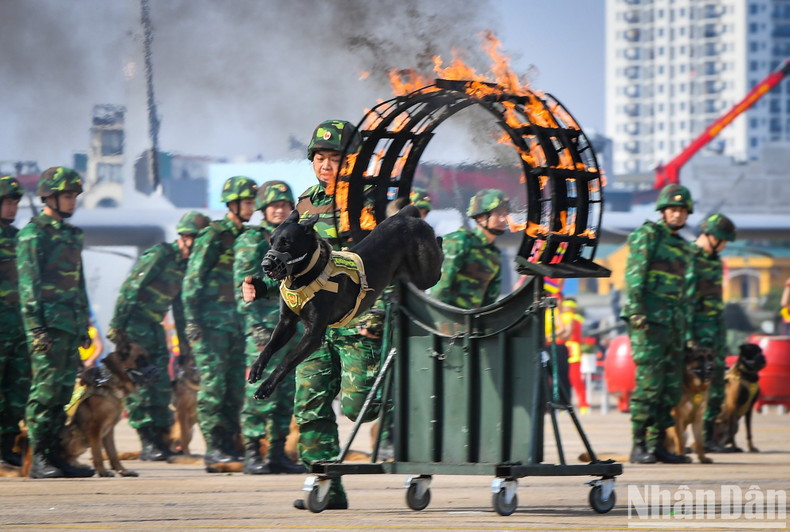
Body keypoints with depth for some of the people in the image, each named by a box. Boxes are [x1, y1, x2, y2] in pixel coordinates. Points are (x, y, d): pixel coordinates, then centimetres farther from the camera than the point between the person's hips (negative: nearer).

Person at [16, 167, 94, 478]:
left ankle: (54, 455, 9)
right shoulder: (33, 234, -6)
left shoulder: (72, 234, 19)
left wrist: (84, 326, 21)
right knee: (45, 391, -9)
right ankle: (39, 459, -8)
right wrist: (36, 326, -18)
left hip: (71, 324, 8)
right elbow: (28, 283, -11)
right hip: (48, 323, -8)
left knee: (63, 393, 6)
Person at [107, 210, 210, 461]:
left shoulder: (186, 266, 14)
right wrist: (117, 325, -19)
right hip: (134, 325, -8)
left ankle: (160, 438, 9)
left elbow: (180, 308, 23)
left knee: (161, 384, 4)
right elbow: (130, 287, -15)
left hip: (155, 327, 8)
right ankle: (147, 442, -10)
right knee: (139, 384, -9)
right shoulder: (159, 255, -11)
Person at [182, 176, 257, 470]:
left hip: (238, 321, 7)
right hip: (211, 321, -7)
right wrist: (192, 320, -14)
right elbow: (192, 279, -8)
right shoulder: (213, 235, -5)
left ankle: (229, 445, 9)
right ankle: (213, 448, -8)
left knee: (236, 386, 4)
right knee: (213, 385, -8)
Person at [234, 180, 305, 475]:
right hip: (264, 322, -7)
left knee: (287, 390, 6)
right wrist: (255, 324, -16)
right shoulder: (251, 240, -1)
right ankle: (252, 453, -9)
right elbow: (244, 285, -7)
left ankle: (278, 453, 10)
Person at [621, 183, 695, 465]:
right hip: (648, 320, -8)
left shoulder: (683, 247, 20)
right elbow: (633, 275, -10)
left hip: (673, 322, 8)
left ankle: (657, 444, 10)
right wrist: (636, 313, -19)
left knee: (671, 386, 5)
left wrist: (684, 328, 19)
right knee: (648, 383, -12)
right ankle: (638, 446, -9)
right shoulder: (647, 235, -2)